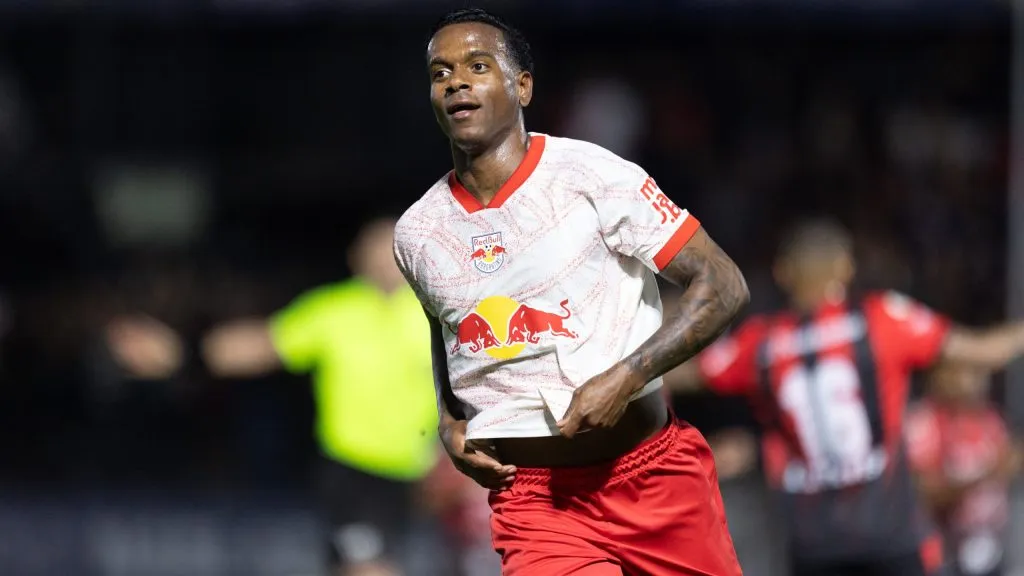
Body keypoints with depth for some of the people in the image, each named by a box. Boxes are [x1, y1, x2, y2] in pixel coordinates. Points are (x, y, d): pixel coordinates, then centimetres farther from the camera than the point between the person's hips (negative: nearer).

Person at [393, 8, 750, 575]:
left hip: (657, 478, -2)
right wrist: (450, 422, 9)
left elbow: (723, 286, -8)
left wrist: (627, 377, -18)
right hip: (531, 500, 2)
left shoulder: (590, 174, -8)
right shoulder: (416, 231, 6)